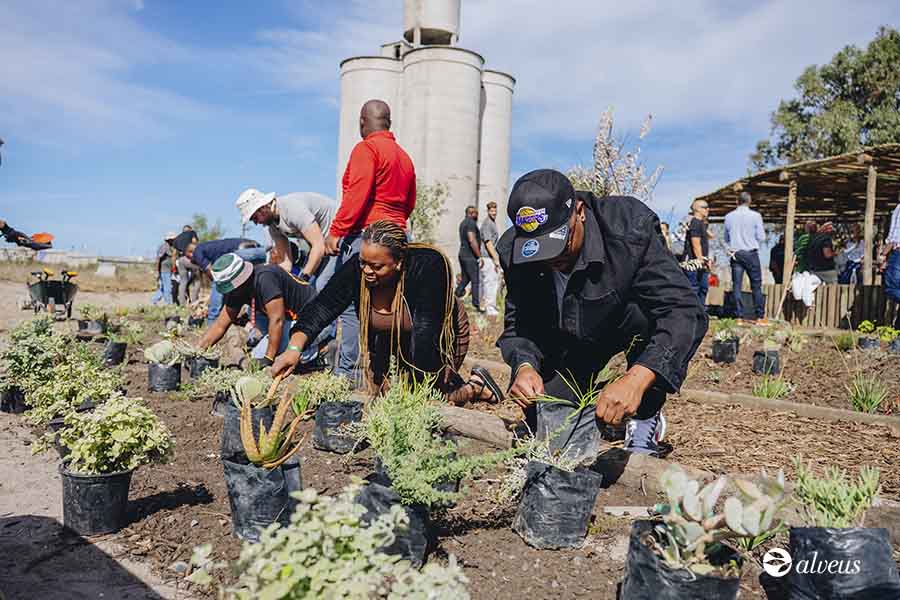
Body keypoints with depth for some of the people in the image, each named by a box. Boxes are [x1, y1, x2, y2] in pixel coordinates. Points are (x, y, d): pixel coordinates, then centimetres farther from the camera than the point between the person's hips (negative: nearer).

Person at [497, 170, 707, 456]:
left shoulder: (631, 227, -35)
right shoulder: (514, 251, -23)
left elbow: (685, 312, -41)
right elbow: (518, 325, -13)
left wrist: (638, 378, -57)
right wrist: (524, 365, -37)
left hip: (631, 325, -2)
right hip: (570, 339, 3)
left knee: (645, 315, -37)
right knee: (542, 424, -7)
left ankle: (645, 421, -14)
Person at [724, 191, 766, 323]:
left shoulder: (729, 217, 3)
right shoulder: (755, 216, -5)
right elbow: (761, 237, -2)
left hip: (735, 254, 2)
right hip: (751, 253, -2)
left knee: (737, 286, 3)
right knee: (756, 285, 6)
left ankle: (739, 316, 2)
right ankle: (759, 315, 7)